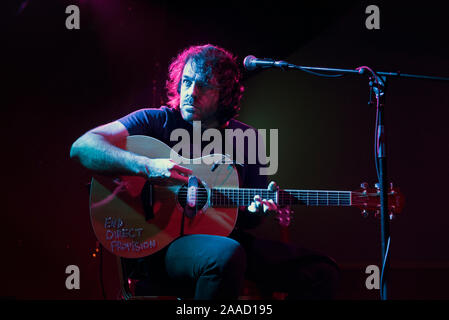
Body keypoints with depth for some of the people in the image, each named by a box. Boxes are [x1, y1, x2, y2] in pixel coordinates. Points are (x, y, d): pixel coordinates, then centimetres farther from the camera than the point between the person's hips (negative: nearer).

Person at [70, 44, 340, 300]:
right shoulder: (157, 122, 1)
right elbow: (82, 147, -12)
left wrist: (256, 211, -8)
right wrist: (146, 166, -26)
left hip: (223, 239, 4)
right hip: (157, 243, -4)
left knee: (322, 272, -12)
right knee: (227, 255, -38)